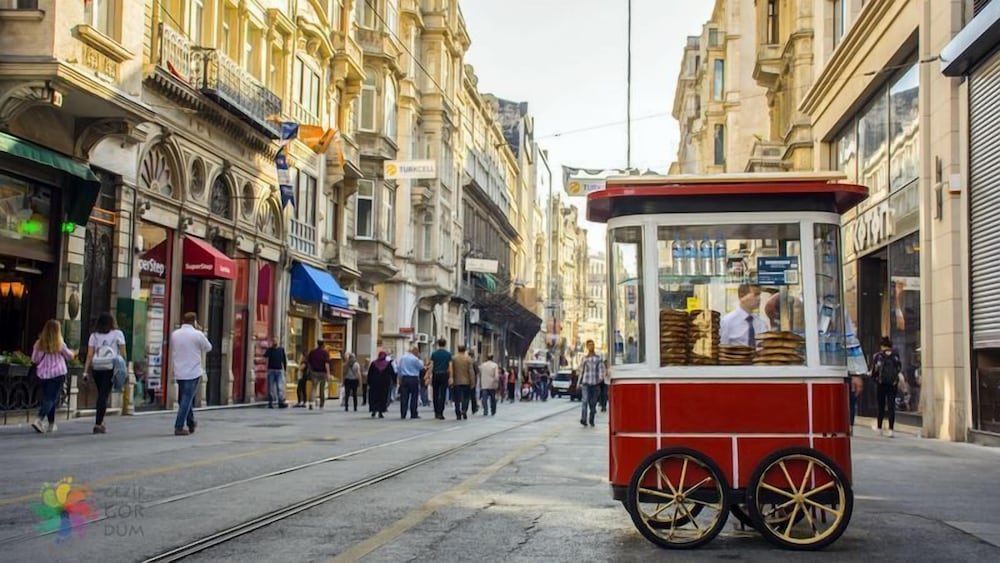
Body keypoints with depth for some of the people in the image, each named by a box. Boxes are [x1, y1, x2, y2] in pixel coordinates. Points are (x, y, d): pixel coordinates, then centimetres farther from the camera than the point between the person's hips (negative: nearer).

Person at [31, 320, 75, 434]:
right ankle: (38, 420, -21)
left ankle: (51, 424, 19)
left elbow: (34, 359, 3)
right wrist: (73, 354, 28)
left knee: (46, 398, 14)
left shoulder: (39, 343, -1)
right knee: (51, 399, -3)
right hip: (58, 374, -4)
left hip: (43, 374, 4)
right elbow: (69, 356, 5)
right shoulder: (60, 344, -9)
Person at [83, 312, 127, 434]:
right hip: (110, 368, -3)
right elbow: (122, 353, -1)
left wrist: (86, 371, 1)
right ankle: (98, 424, -9)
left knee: (101, 395, 17)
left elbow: (89, 355, 1)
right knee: (104, 395, -3)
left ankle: (100, 422, 22)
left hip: (96, 368, 3)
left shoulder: (94, 335, 8)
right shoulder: (118, 334, 3)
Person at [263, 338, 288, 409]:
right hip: (271, 370, -1)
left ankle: (281, 402, -12)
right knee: (270, 387, 1)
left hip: (279, 371, 1)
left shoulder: (281, 349, 9)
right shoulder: (269, 349, 3)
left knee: (280, 387, -8)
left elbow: (284, 360, 14)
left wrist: (285, 369, 10)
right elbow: (265, 356, -16)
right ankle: (270, 402, 6)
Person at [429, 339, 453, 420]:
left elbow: (431, 366, -1)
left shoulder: (434, 354, 2)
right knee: (443, 395, -1)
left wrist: (430, 376, 3)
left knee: (435, 394, 12)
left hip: (435, 375, 1)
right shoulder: (448, 354, 0)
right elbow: (450, 366, -5)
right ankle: (440, 413, -8)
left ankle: (436, 413, 17)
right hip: (444, 375, -1)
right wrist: (450, 377, -3)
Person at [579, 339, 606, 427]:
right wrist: (579, 382, 15)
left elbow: (601, 369, -3)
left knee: (593, 403, 5)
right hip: (586, 383, 0)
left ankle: (591, 420, 19)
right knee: (585, 400, -17)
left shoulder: (599, 358, 6)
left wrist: (601, 377, -22)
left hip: (595, 384, 0)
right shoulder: (584, 358, 11)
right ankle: (583, 419, -26)